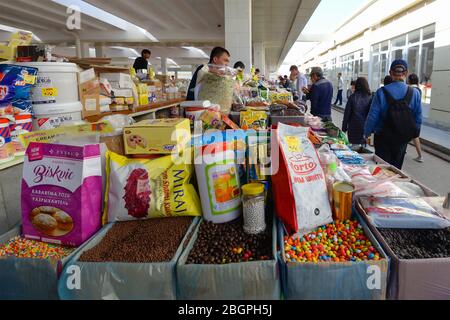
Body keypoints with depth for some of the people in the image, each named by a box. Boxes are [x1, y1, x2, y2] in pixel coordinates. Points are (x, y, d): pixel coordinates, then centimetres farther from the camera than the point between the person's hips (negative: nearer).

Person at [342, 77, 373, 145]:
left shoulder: (353, 97, -7)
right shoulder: (370, 98, -4)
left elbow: (347, 113, -4)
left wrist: (344, 128, 3)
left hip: (353, 127, -1)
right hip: (364, 126, 1)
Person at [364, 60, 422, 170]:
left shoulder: (382, 92, -14)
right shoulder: (414, 93, -8)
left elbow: (373, 116, -12)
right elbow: (418, 118, -2)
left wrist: (366, 133, 1)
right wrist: (414, 134, 12)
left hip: (383, 138, -2)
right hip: (403, 139, 2)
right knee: (396, 168, 16)